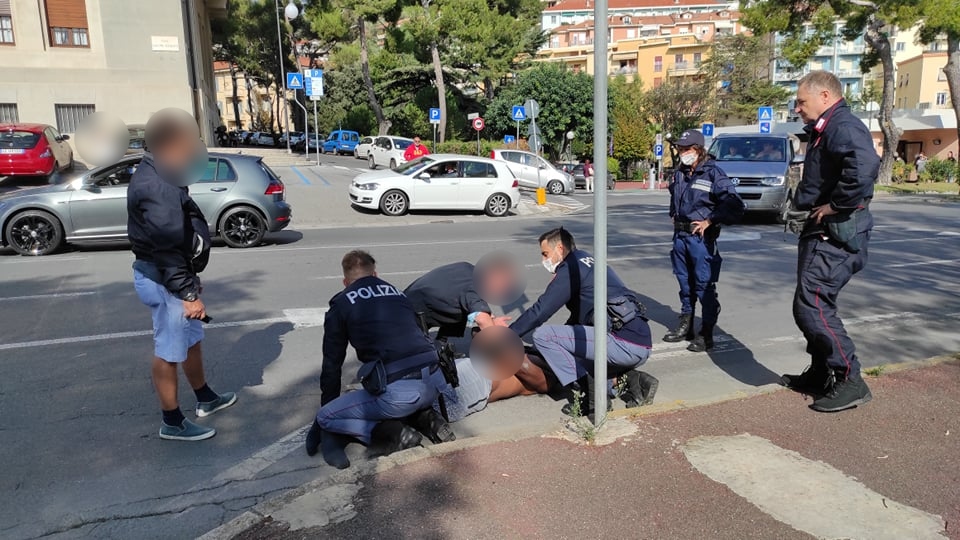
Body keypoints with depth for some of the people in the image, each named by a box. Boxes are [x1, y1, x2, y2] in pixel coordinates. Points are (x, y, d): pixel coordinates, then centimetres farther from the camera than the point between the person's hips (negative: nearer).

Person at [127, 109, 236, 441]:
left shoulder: (162, 176, 10)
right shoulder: (157, 187, -23)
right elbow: (167, 249, -26)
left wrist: (190, 283, 20)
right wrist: (188, 293, -23)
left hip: (169, 276, 11)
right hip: (164, 282, -11)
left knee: (192, 340, 23)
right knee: (169, 353, 3)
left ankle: (206, 400, 40)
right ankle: (172, 423, 18)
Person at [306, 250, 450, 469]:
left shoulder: (342, 304, 10)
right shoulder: (397, 293, 23)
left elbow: (332, 363, 15)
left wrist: (327, 405, 31)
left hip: (397, 391, -6)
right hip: (435, 381, 6)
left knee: (326, 418, 13)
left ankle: (390, 434, -3)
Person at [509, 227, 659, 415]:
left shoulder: (571, 268, -5)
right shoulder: (588, 263, 24)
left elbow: (540, 312, -8)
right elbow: (578, 317, 29)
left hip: (624, 343, -10)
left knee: (542, 335, -8)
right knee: (576, 363, 32)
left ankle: (590, 393, -8)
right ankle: (631, 378, 11)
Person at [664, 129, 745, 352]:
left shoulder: (713, 173, -11)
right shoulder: (679, 174, 10)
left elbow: (735, 206, -14)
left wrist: (709, 221, -14)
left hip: (702, 238, -7)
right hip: (680, 235, 7)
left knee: (705, 285, -4)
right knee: (685, 282, 16)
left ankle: (706, 334, 5)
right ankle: (686, 326, 29)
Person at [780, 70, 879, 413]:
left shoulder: (843, 126, -16)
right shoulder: (824, 131, 18)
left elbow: (864, 166, -36)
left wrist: (836, 205, -25)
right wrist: (803, 202, 10)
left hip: (836, 235, -11)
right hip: (821, 232, 11)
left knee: (811, 307, -11)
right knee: (814, 306, 16)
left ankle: (850, 382, -1)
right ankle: (820, 376, 28)